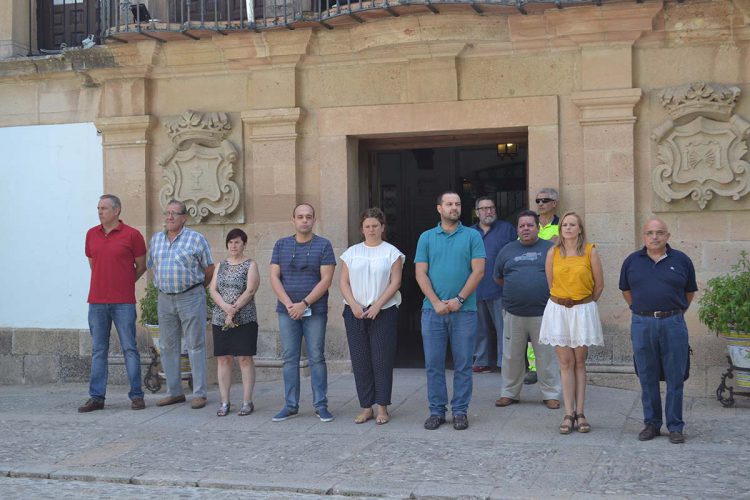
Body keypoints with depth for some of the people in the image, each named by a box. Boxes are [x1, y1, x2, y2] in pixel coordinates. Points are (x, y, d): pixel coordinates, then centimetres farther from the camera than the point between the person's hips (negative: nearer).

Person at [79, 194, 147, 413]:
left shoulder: (132, 235, -3)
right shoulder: (91, 234, 9)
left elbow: (141, 266, 5)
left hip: (123, 302, -4)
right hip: (96, 301, 4)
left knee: (129, 349, 0)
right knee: (98, 351, 7)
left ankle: (136, 395, 6)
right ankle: (96, 397, 12)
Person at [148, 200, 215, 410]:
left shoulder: (196, 239, -4)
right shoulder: (156, 239, 10)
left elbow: (209, 270, 2)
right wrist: (165, 286, 15)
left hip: (190, 297, -5)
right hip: (164, 298, 5)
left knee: (195, 346, -3)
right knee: (168, 347, 8)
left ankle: (199, 394, 1)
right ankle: (174, 392, 17)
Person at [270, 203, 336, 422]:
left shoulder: (323, 245, 0)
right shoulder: (281, 245, 9)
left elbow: (326, 279, -7)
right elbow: (274, 277, 4)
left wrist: (304, 303, -14)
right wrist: (288, 304, -9)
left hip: (315, 311, -2)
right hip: (287, 311, 3)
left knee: (316, 358, 1)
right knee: (290, 358, 5)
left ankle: (320, 405, 7)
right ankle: (291, 405, 11)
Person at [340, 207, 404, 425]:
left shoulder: (391, 252, 3)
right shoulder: (351, 252, 12)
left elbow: (395, 282, -4)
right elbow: (344, 282, 7)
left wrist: (377, 305, -13)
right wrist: (354, 305, -8)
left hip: (384, 312, -3)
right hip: (355, 313, 3)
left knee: (382, 360, -3)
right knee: (360, 361, 2)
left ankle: (382, 407, 4)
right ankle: (366, 407, 9)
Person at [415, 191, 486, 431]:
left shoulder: (472, 236, 4)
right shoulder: (426, 238, 8)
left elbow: (478, 270, -4)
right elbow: (421, 274, 2)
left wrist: (459, 299, -11)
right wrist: (437, 303, -9)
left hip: (464, 310, -1)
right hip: (433, 310, 1)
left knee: (463, 364, 3)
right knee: (433, 363, 4)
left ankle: (460, 411, 13)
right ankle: (436, 411, 13)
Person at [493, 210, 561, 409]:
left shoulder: (550, 249, 4)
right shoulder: (507, 250, 11)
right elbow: (498, 277, 19)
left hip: (543, 313, -2)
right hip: (513, 314, 2)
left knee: (546, 356, 1)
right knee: (512, 356, 9)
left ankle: (551, 394, 12)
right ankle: (509, 393, 21)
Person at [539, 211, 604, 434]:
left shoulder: (590, 251, -3)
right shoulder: (553, 252, 1)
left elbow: (599, 285, 4)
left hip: (583, 311, -1)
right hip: (558, 310, 1)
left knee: (579, 362, 5)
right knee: (566, 363, 3)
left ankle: (580, 413, 10)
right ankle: (569, 414, 5)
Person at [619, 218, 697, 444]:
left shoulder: (681, 260, 4)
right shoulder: (632, 261, 7)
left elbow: (690, 292, 14)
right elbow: (626, 290, 18)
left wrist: (675, 312, 11)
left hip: (673, 324, -1)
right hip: (642, 325, 1)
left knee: (675, 378, 1)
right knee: (647, 378, 6)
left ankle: (675, 426, 10)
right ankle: (651, 423, 17)